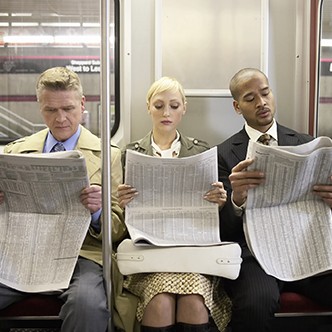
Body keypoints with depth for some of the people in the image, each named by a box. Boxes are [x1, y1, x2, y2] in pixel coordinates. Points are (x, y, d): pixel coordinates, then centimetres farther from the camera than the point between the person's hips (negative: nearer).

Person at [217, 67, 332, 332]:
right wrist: (236, 199, -25)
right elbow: (224, 228, -2)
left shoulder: (306, 144, 14)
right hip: (253, 252, -2)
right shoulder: (225, 154, 6)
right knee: (256, 304, -34)